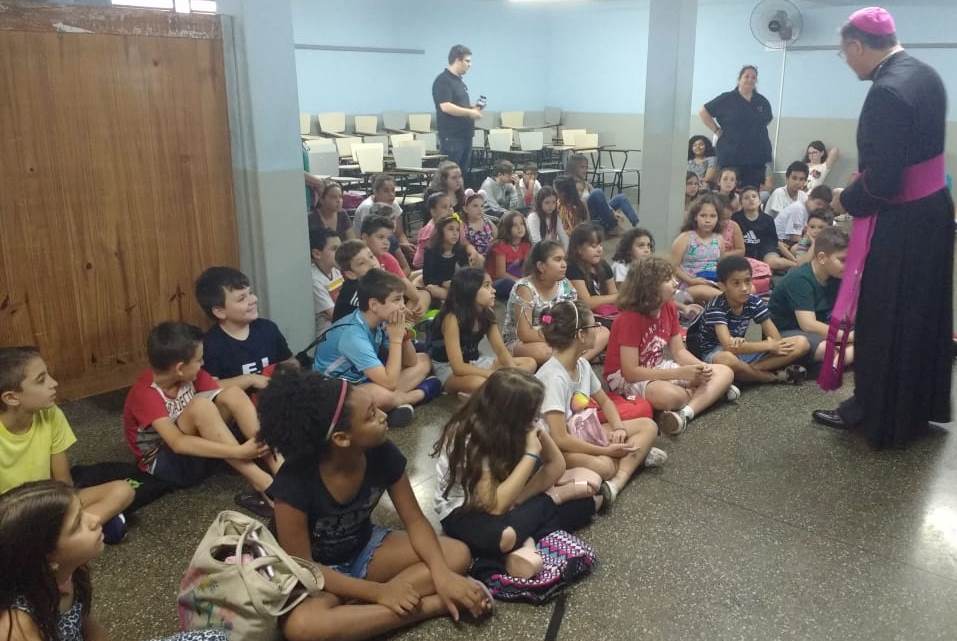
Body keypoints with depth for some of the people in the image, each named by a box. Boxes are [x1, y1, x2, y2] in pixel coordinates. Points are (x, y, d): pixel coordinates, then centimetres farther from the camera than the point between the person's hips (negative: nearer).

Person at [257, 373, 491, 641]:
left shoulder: (382, 454, -20)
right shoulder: (294, 483, -32)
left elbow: (415, 521, -9)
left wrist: (441, 575, -27)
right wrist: (379, 592, -28)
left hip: (364, 548, 4)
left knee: (458, 555, -12)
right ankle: (429, 605, -25)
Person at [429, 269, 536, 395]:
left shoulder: (487, 314, -4)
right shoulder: (452, 318, -25)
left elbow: (501, 351, 0)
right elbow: (458, 367, -31)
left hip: (475, 363, 9)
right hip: (448, 369, -8)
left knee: (530, 363, -1)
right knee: (478, 383, -43)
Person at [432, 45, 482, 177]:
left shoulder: (459, 80, 17)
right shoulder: (443, 80, -12)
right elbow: (446, 107, -22)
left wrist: (473, 107, 9)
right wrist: (470, 112, -15)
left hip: (465, 134, 9)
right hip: (451, 136, -9)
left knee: (463, 173, 11)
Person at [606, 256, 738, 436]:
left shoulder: (669, 307, -2)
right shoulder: (629, 319, -24)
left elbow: (679, 351, 3)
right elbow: (631, 372, -27)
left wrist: (702, 367, -18)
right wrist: (681, 373, -27)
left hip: (659, 368, 9)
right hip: (626, 378, -8)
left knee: (725, 372, -6)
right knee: (671, 396, -42)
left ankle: (685, 413, -26)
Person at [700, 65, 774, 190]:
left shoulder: (762, 102, 12)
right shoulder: (727, 99, 0)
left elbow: (769, 118, 31)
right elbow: (703, 112, 4)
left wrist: (757, 130, 14)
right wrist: (717, 130, -2)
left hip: (757, 157, 4)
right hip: (731, 156, -3)